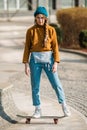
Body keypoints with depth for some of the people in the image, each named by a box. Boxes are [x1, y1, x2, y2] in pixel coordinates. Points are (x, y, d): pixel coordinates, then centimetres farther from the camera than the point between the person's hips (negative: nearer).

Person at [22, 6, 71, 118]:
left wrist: (56, 63, -10)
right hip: (35, 59, 1)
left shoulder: (51, 30, -1)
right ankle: (38, 109, 16)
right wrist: (26, 64, -2)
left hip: (48, 58, -1)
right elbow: (27, 48, 2)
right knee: (35, 86, 4)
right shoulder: (30, 31, 0)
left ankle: (64, 106, 16)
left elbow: (55, 47, -1)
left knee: (56, 83, 0)